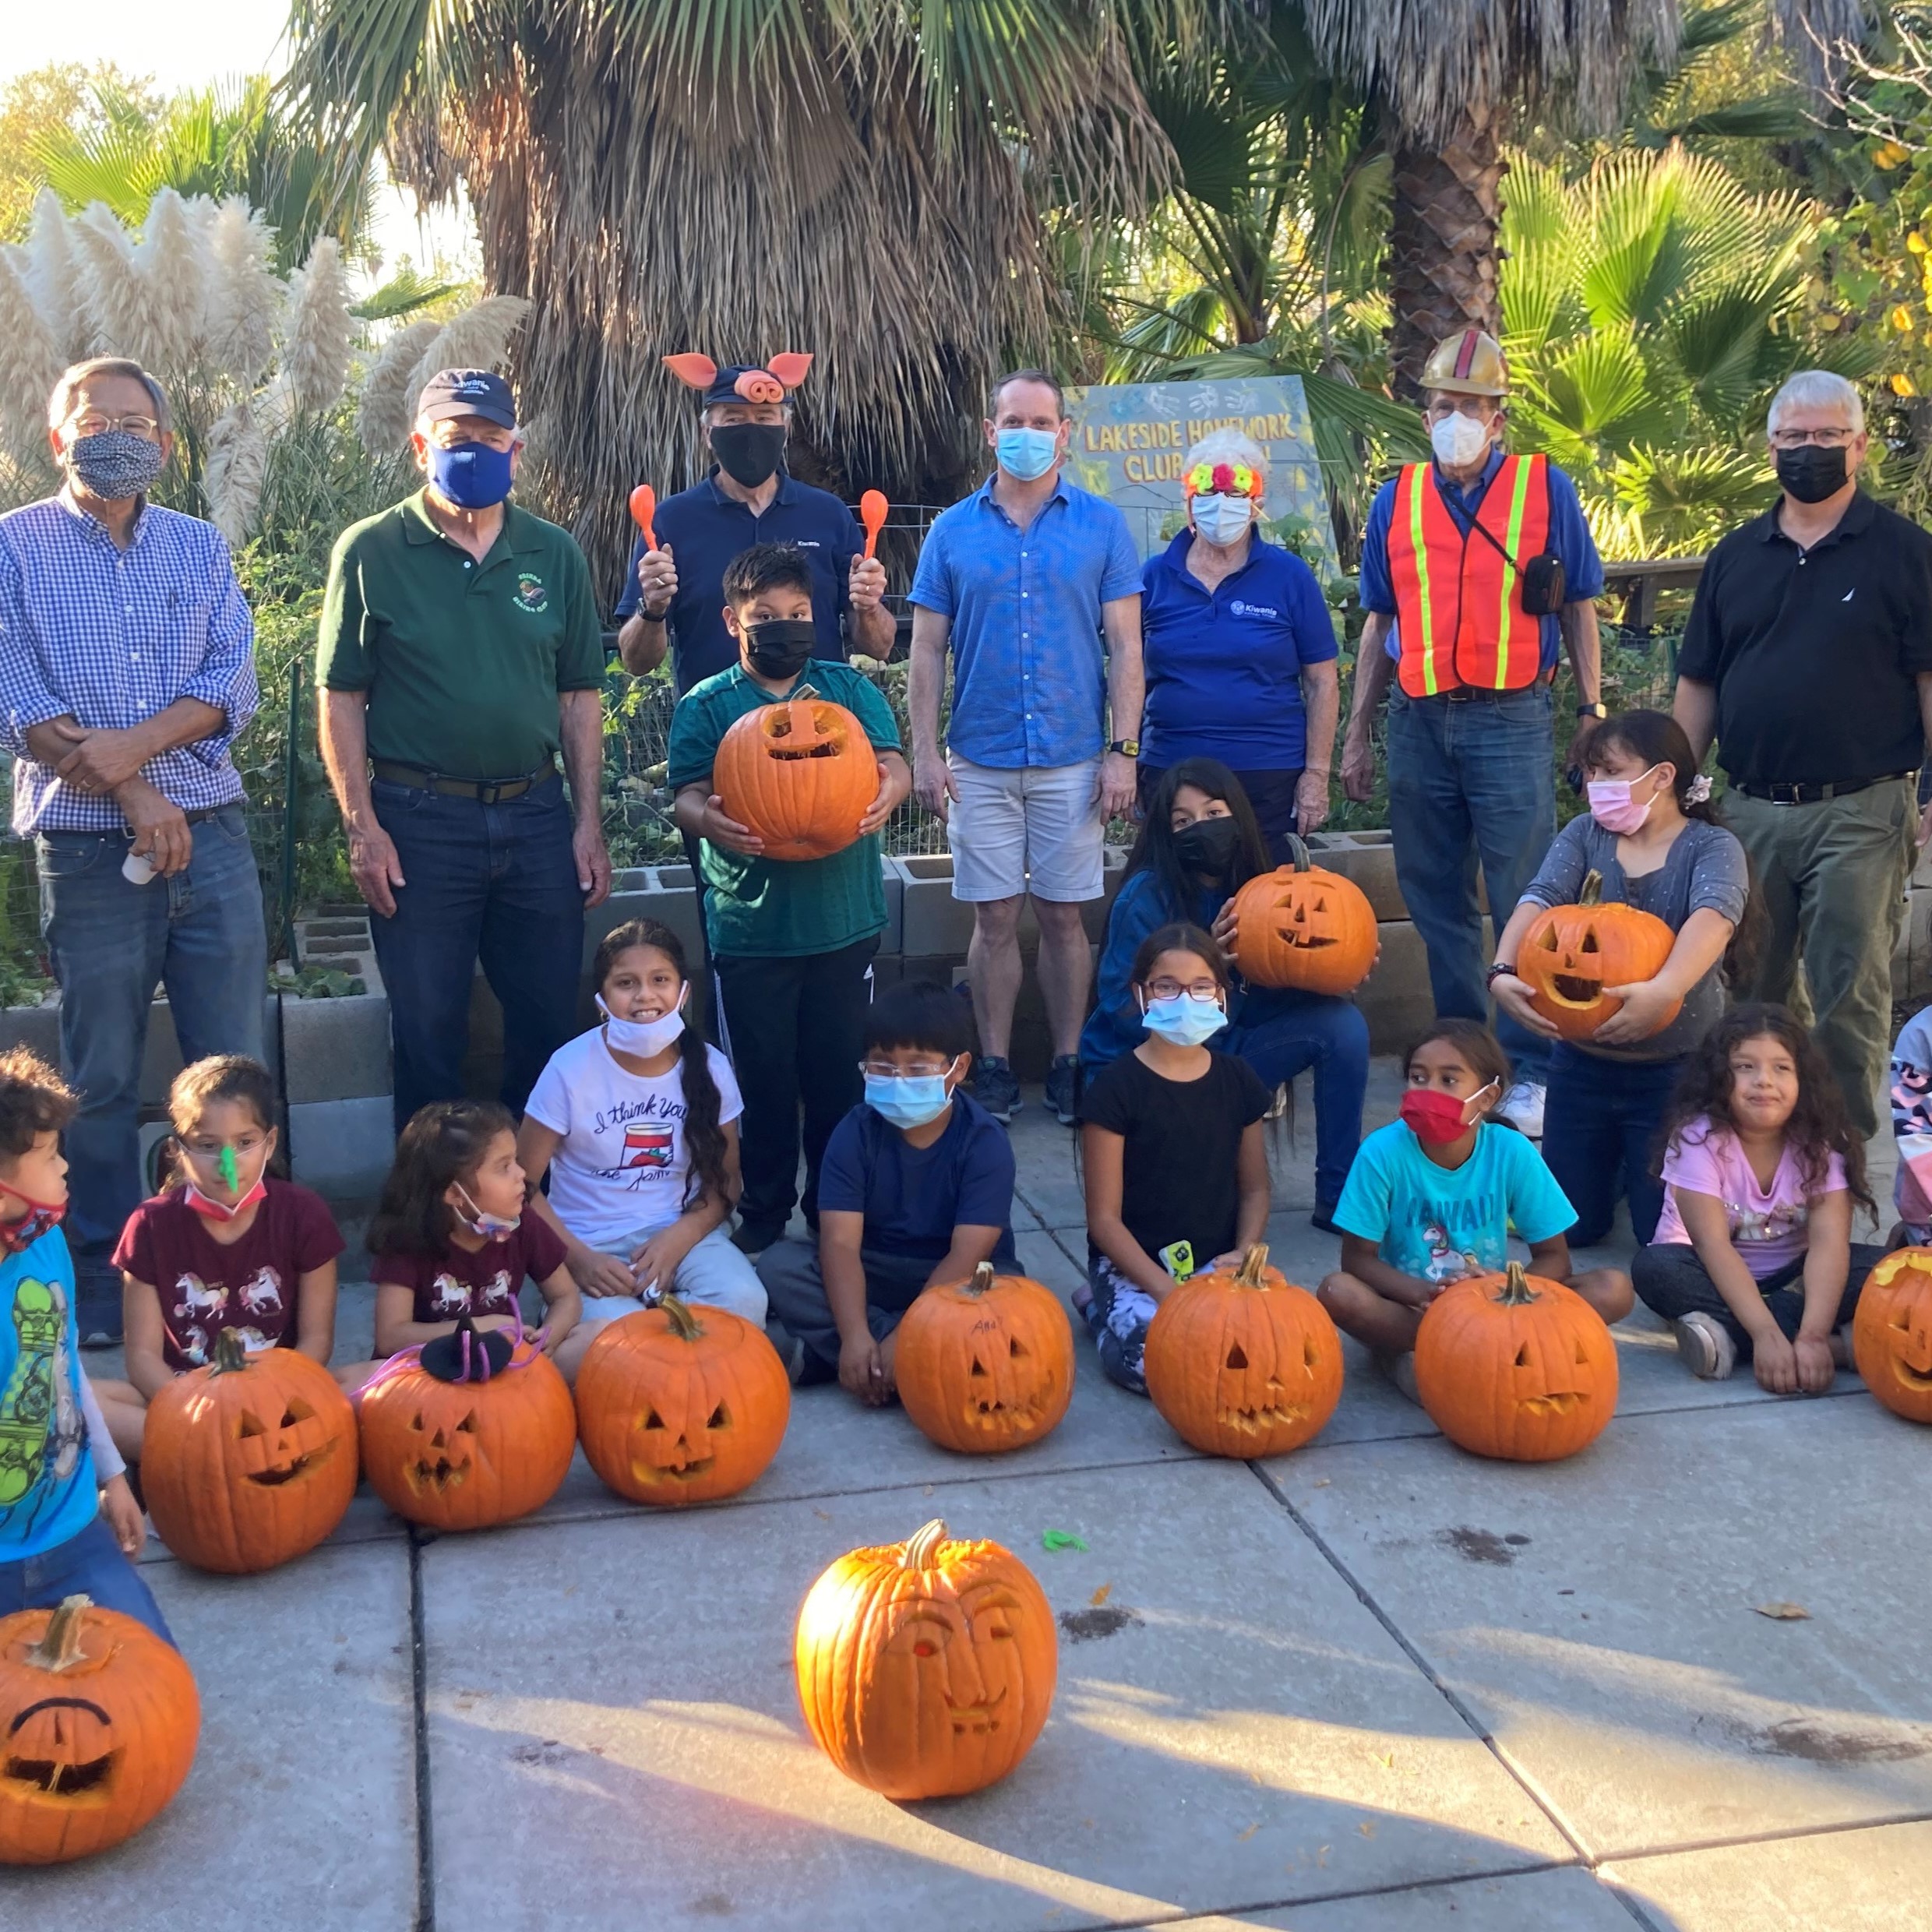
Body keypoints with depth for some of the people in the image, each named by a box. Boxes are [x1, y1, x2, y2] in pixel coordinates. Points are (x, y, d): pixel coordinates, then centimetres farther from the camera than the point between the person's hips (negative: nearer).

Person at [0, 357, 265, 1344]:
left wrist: (133, 744, -16)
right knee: (101, 1077, 6)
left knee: (236, 1067, 5)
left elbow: (234, 683, 0)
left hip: (210, 836, 2)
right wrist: (132, 795, -13)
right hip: (88, 850, -2)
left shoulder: (200, 547, 11)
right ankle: (103, 1272, 17)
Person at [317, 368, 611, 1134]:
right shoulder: (372, 551, -2)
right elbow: (341, 697, -3)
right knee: (427, 1033, 7)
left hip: (537, 817, 3)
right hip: (419, 821, -3)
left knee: (549, 1026, 10)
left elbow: (580, 695, 8)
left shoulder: (555, 554, 6)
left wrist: (589, 824, 3)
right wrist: (361, 827, -10)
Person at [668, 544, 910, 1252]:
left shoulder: (847, 688, 7)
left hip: (844, 921, 1)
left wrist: (888, 791, -24)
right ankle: (763, 1208, 23)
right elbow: (690, 795, -6)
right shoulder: (706, 705, 2)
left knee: (839, 1074, 9)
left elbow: (893, 764, 0)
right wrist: (708, 818, -30)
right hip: (750, 927, -1)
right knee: (762, 1079, 7)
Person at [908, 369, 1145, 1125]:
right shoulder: (952, 531, 5)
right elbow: (927, 650, 5)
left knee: (1063, 917, 5)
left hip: (1073, 759, -1)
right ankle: (995, 1067, 14)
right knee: (995, 918, 5)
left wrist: (1123, 751, -6)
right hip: (980, 761, 1)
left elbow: (1125, 646, 1)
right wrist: (924, 752, -3)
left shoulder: (1101, 525, 3)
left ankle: (1068, 1065, 16)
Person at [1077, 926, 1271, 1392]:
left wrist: (1243, 1253, -8)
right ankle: (1100, 1308, 3)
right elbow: (1104, 1217, -10)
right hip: (1133, 1266, -3)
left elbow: (1255, 1188, 13)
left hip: (1215, 1265, 4)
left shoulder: (1237, 1080, 5)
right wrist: (1165, 1290, -20)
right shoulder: (1117, 1088, -10)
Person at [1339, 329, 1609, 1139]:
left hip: (1510, 718, -3)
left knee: (1526, 901, -4)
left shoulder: (1545, 488, 4)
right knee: (1437, 902, 9)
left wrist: (1591, 711, 1)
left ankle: (1532, 1070, 4)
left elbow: (1578, 609, 7)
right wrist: (1356, 735, 11)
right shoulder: (1396, 500, 11)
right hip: (1418, 721, 3)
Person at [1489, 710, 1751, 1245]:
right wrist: (1502, 973, -33)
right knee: (1570, 1226, 8)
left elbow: (1714, 916, -27)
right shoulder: (1584, 835, 3)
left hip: (1673, 1071, -3)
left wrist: (1664, 990, -47)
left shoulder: (1712, 847, -7)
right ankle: (1614, 1160, 39)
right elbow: (1539, 900, -12)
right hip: (1582, 1064, 3)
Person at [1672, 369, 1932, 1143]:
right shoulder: (1736, 555, 12)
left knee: (1849, 993, -2)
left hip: (1860, 811, -4)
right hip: (1749, 809, 4)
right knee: (1749, 989, 12)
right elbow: (1698, 683, 13)